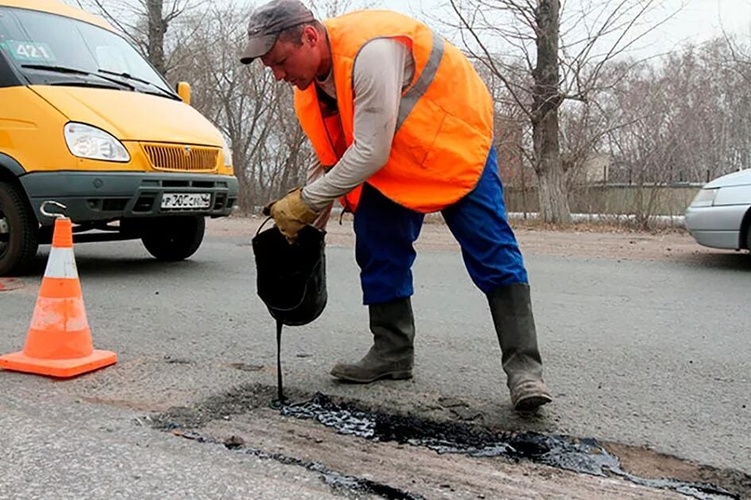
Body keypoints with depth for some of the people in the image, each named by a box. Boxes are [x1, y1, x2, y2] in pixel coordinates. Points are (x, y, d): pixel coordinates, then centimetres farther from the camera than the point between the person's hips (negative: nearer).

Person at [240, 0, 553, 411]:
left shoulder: (370, 50, -34)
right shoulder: (309, 83, -6)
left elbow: (370, 153, -34)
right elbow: (330, 155, 5)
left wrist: (305, 201, -26)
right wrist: (304, 226, -1)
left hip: (455, 136, -8)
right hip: (390, 158, 8)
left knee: (490, 250, -13)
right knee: (378, 248, 2)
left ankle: (523, 365, -10)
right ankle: (393, 352, 11)